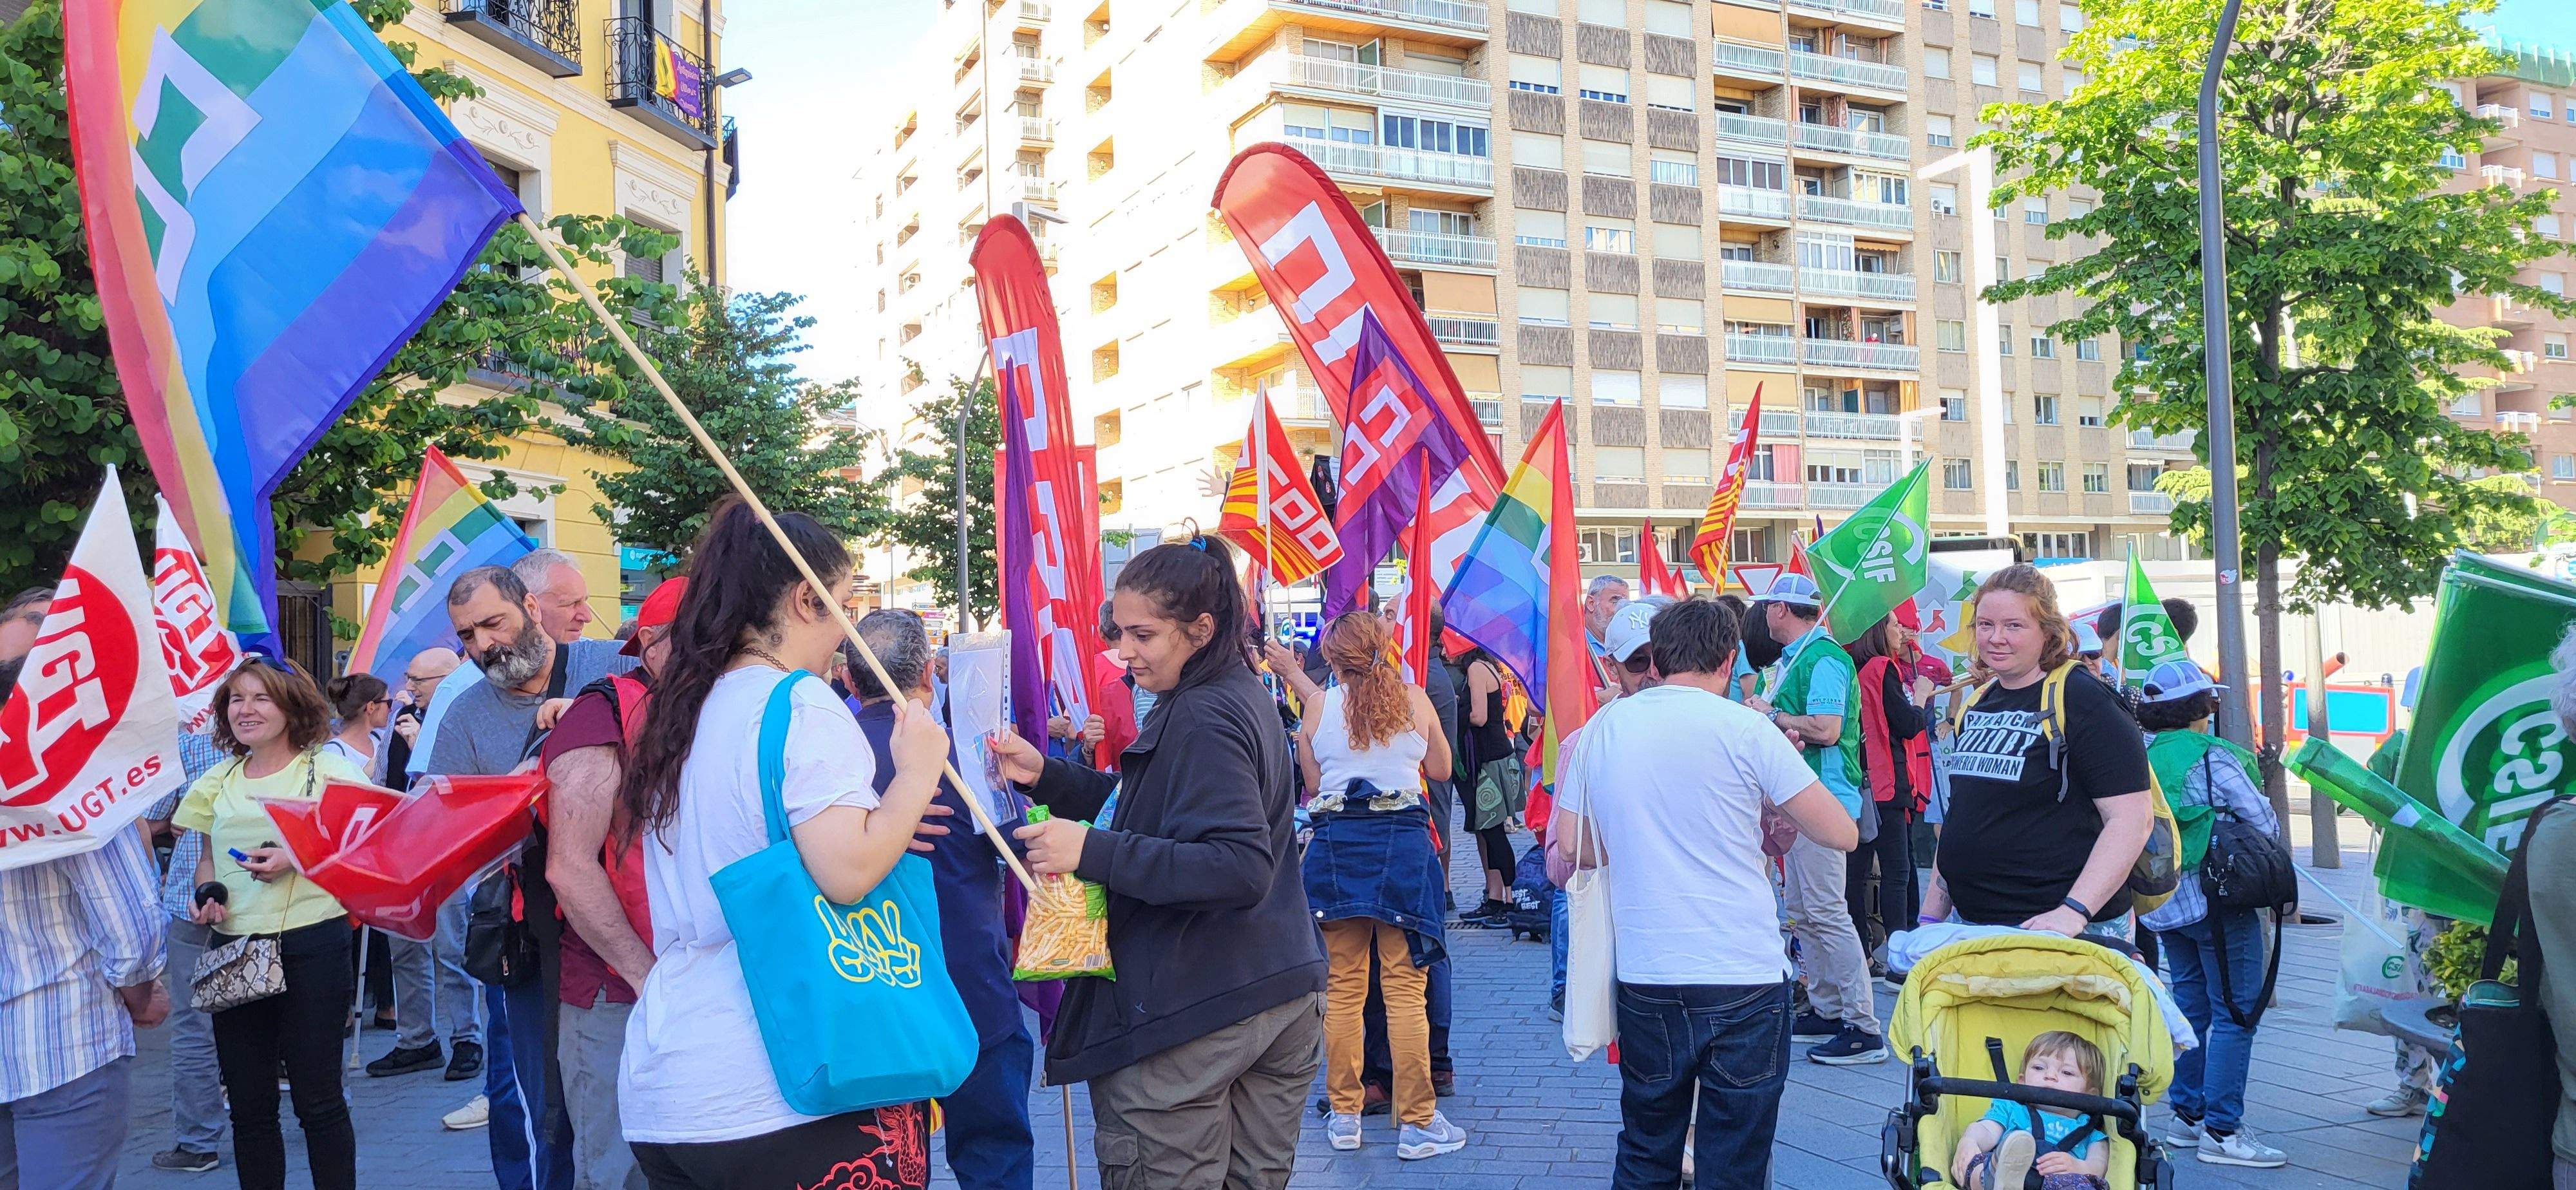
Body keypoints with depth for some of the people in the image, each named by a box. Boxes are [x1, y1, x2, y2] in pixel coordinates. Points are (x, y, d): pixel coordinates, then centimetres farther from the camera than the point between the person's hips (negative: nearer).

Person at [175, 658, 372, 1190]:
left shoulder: (327, 771, -2)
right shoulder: (217, 782, 12)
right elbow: (207, 858, 21)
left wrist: (297, 859, -18)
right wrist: (208, 895, 1)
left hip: (311, 945, -5)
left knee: (318, 1099, 0)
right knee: (248, 1103, 10)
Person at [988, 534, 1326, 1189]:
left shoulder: (1202, 717, -18)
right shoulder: (1243, 696, 11)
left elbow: (1240, 869, -27)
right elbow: (1159, 807, 20)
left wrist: (1093, 852, -29)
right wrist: (1047, 776, 11)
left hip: (1191, 1014, -10)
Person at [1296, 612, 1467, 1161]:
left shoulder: (1318, 707, 0)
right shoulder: (1414, 700, -1)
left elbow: (1311, 785, 8)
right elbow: (1441, 767, 13)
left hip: (1337, 843, 1)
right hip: (1404, 842, -1)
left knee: (1344, 987, 11)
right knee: (1405, 988, 2)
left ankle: (1344, 1115, 18)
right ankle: (1416, 1123, 7)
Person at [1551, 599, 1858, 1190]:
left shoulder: (1602, 728, 4)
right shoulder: (1744, 728, -8)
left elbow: (1571, 847, 11)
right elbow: (1842, 833, -7)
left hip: (1645, 979, 4)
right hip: (1745, 981, -3)